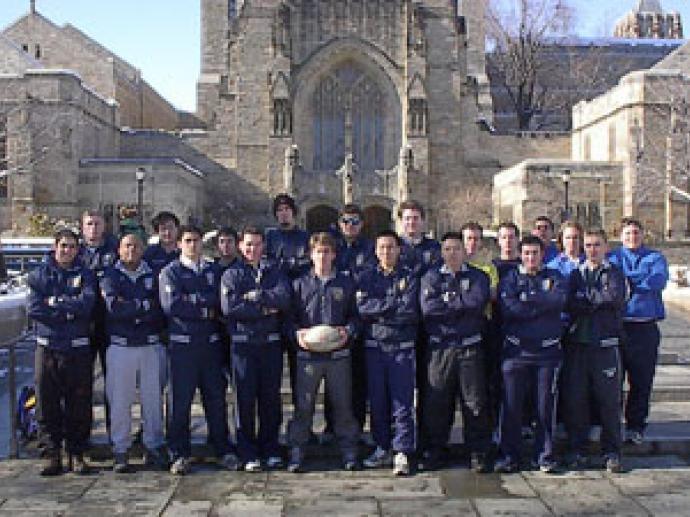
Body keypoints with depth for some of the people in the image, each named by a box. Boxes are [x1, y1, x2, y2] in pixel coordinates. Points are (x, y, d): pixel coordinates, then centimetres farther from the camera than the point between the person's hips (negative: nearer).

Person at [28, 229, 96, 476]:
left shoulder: (85, 274, 7)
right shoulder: (39, 274, 9)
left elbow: (87, 304, -11)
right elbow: (34, 308, -5)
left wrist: (54, 302, -8)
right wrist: (69, 311, -10)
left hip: (78, 348, -1)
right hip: (47, 347, 1)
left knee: (79, 404, 3)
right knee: (47, 404, 2)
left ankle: (77, 453, 14)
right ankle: (51, 454, 12)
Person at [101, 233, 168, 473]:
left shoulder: (153, 275, 9)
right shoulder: (110, 276, 6)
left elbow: (160, 311, -4)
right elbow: (114, 306, -13)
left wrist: (129, 308, -11)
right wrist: (145, 305, -10)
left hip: (151, 345, 1)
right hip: (120, 346, -1)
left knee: (152, 398, 5)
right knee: (120, 400, 2)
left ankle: (154, 447, 16)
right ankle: (120, 451, 11)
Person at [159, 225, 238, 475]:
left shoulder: (214, 270, 15)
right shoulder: (170, 272, 4)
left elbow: (221, 300, 0)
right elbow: (170, 306, -11)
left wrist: (192, 299, -10)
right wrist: (205, 310, -7)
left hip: (211, 342, 3)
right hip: (183, 344, -3)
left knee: (216, 398, 6)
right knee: (181, 400, 1)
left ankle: (223, 450, 16)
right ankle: (180, 454, 11)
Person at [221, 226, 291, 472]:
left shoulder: (274, 272, 13)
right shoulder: (232, 275, 6)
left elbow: (284, 298, -7)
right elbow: (229, 307, -11)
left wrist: (256, 296, -10)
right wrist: (265, 308, -9)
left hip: (271, 343, 2)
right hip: (243, 343, -2)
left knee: (271, 398, 7)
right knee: (245, 399, 1)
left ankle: (271, 450, 18)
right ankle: (248, 454, 10)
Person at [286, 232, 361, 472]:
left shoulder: (346, 283, 10)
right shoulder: (300, 284, 8)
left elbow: (354, 315, 12)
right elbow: (290, 316, 8)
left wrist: (348, 331, -7)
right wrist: (297, 333, -10)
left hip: (338, 353, 1)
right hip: (308, 353, 0)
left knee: (343, 404, 5)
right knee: (303, 405, 1)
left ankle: (349, 452, 16)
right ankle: (296, 454, 11)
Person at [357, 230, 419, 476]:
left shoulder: (410, 276, 5)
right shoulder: (367, 277, 11)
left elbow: (409, 311, -9)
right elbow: (362, 307, -5)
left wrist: (377, 311, -6)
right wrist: (393, 304, -8)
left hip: (402, 347, -2)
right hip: (374, 347, 3)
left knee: (403, 402, -5)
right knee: (377, 401, 7)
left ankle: (402, 453, -1)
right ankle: (383, 448, 19)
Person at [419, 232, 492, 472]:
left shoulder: (478, 277, 8)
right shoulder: (431, 277, 8)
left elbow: (477, 302, -13)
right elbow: (427, 307, -10)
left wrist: (447, 300, -7)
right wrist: (462, 303, -8)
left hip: (470, 347, 0)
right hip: (439, 348, 0)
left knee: (475, 402, 3)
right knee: (436, 402, 5)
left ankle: (478, 452, 13)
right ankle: (434, 451, 18)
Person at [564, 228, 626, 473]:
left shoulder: (614, 273, 7)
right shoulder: (576, 274, 15)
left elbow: (615, 298, -13)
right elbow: (569, 305, 0)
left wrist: (586, 297, -5)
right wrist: (599, 302, -9)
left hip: (606, 345, -2)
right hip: (578, 344, 2)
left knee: (609, 400, 0)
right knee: (575, 399, 3)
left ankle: (611, 452, 11)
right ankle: (576, 450, 14)